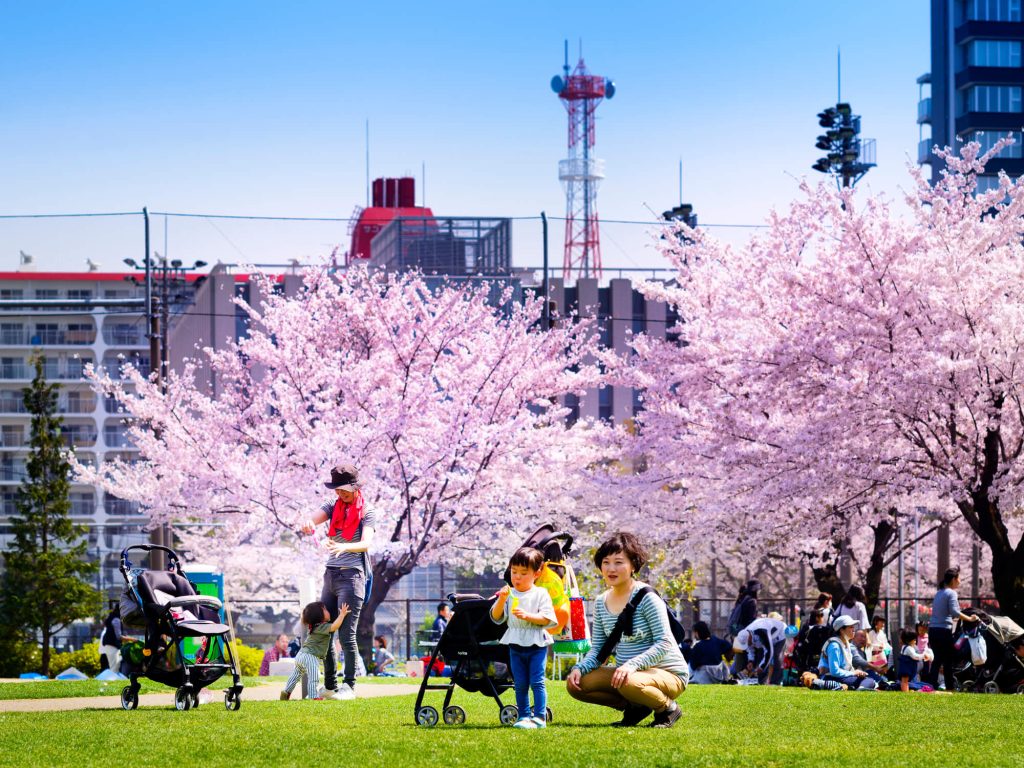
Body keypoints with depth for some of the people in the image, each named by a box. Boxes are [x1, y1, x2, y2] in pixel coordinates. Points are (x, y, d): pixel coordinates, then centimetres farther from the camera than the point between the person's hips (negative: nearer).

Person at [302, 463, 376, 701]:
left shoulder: (366, 513, -2)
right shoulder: (332, 507, 12)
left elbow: (366, 543, -18)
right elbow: (313, 519, -5)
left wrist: (343, 547, -39)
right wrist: (308, 524, -31)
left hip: (351, 575, -6)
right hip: (331, 574, 6)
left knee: (347, 635, -8)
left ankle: (349, 686, -1)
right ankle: (330, 686, 13)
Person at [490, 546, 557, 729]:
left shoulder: (541, 594, -3)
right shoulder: (509, 594, 6)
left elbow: (547, 619, -11)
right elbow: (496, 618, 1)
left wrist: (528, 616, -24)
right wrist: (501, 599, -13)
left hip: (537, 645, -4)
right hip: (516, 645, 4)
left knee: (537, 682, -6)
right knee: (520, 684, 8)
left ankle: (539, 717, -4)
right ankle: (524, 716, 14)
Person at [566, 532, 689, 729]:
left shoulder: (646, 597, -15)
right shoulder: (601, 603, 5)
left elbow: (664, 644, -21)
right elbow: (598, 650, 9)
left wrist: (632, 665, -35)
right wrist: (579, 668, -12)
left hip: (668, 673, -7)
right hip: (625, 672, 7)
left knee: (630, 683, -39)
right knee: (576, 684, -10)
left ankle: (667, 707, -6)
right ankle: (635, 707, 7)